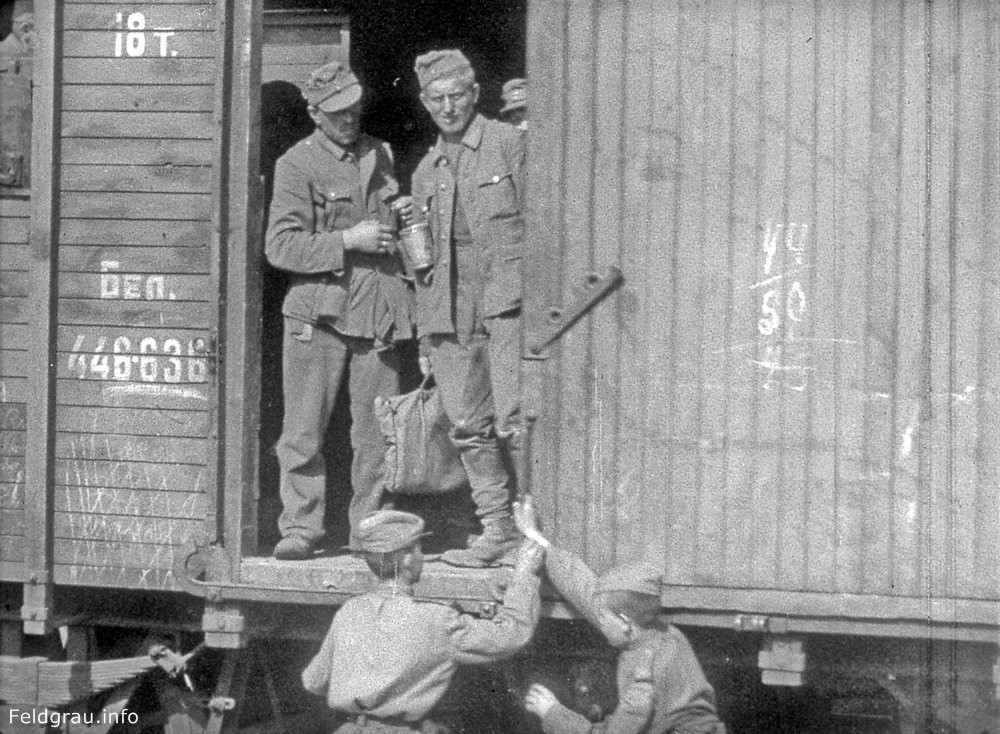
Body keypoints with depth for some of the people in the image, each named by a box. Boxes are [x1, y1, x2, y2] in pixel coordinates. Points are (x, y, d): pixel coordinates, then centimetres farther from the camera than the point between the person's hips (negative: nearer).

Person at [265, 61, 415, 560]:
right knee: (304, 430, -3)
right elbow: (280, 246, -9)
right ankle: (300, 527, 4)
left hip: (378, 312, 4)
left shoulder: (382, 155, 16)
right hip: (318, 314, -4)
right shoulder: (297, 165, -1)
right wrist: (347, 242, -13)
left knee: (376, 433, 3)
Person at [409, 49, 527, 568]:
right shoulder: (426, 171, 20)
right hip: (452, 308, 6)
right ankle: (497, 530, 11)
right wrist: (425, 339, 18)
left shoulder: (510, 144, 3)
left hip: (508, 296, -6)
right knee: (468, 426, 4)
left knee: (513, 419, -13)